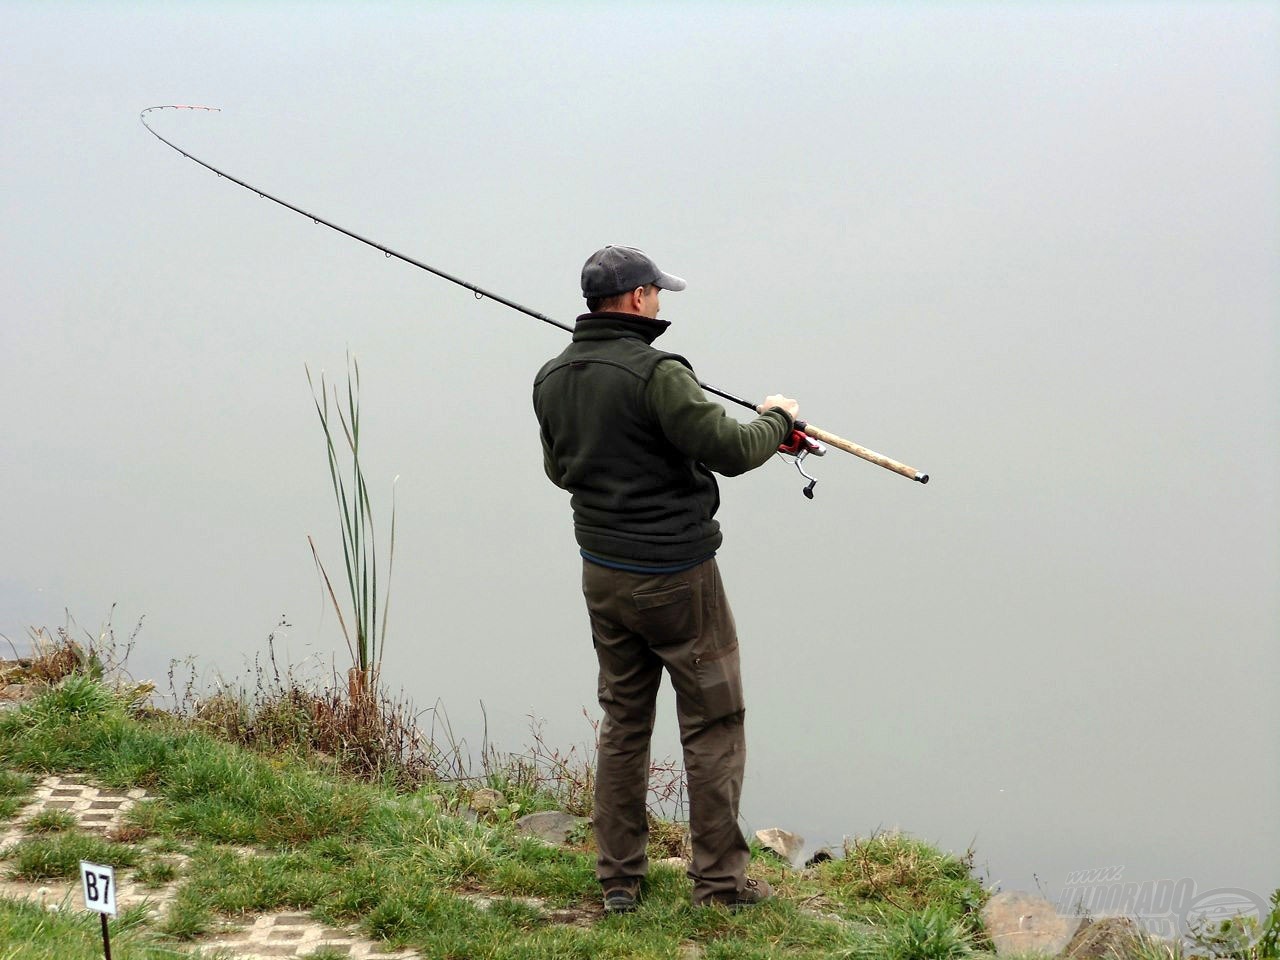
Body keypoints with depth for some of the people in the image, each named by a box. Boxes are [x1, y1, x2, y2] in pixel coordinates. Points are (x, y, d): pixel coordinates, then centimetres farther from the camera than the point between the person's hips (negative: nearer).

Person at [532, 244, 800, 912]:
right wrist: (776, 419, -1)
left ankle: (618, 878, 20)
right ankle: (719, 881, 8)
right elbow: (730, 451, -20)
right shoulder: (656, 373, -20)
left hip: (601, 574, 7)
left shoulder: (552, 378, 3)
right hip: (676, 575, -7)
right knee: (713, 725, 4)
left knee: (623, 721, 16)